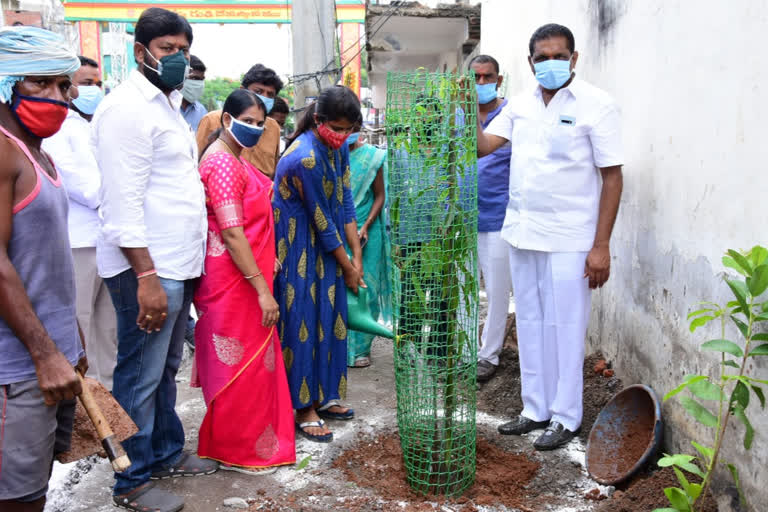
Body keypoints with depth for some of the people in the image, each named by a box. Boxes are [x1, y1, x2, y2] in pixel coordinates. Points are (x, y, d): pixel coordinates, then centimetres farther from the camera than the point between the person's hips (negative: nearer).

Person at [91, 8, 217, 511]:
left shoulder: (167, 105, 19)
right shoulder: (128, 107, -11)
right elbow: (123, 203, -18)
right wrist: (146, 276, -23)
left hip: (178, 263, 9)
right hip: (148, 268, -9)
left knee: (166, 369, 19)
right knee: (142, 376, 1)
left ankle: (167, 452, 34)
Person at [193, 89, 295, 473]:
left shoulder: (234, 159, 15)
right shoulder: (222, 162, -18)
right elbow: (231, 232, -24)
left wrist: (268, 259, 17)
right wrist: (262, 289, -24)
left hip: (247, 274, 10)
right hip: (234, 280, -10)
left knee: (252, 361, 19)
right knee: (241, 365, 1)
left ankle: (253, 438, 34)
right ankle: (237, 452, 16)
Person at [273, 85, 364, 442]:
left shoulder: (337, 146, -1)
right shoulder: (304, 158, -26)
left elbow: (345, 200, 2)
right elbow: (322, 221, -19)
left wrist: (357, 255, -2)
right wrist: (347, 266, -8)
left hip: (323, 244, 8)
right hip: (295, 245, -8)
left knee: (329, 317, 12)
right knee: (302, 322, -2)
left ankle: (324, 396, 26)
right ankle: (304, 410, 10)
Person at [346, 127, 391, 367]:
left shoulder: (372, 156, 1)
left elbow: (380, 195, 2)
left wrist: (366, 226, -10)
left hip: (365, 233, 0)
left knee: (365, 288, 2)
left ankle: (360, 347, 15)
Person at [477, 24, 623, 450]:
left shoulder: (596, 106, -7)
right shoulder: (520, 104, 9)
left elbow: (612, 178, -8)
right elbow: (482, 146, 5)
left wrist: (601, 246, -12)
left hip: (568, 239, -5)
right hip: (522, 234, 6)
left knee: (564, 328, 3)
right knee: (529, 325, 13)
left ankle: (566, 417, 20)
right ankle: (535, 410, 28)